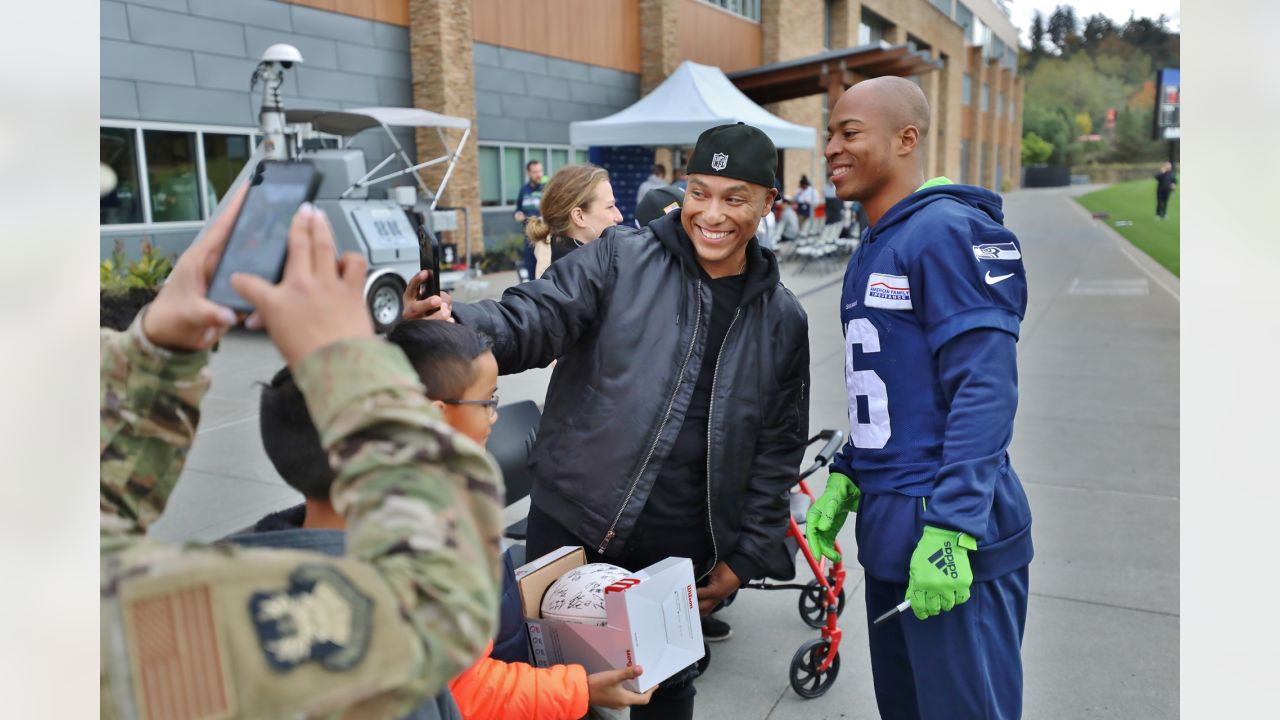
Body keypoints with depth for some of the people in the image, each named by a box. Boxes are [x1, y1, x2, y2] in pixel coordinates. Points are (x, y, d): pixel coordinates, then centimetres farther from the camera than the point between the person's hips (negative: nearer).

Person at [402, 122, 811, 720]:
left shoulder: (782, 321, 3)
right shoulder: (620, 260, -6)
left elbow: (777, 449, 6)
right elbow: (534, 320, -16)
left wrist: (745, 557, 4)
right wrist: (456, 323, -37)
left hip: (680, 550, 2)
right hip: (571, 525, -2)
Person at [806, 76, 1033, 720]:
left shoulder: (948, 231, -13)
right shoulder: (871, 250, 14)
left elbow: (984, 389, -20)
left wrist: (949, 531, -23)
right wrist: (843, 479, 10)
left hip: (951, 542, -9)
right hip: (886, 533, 9)